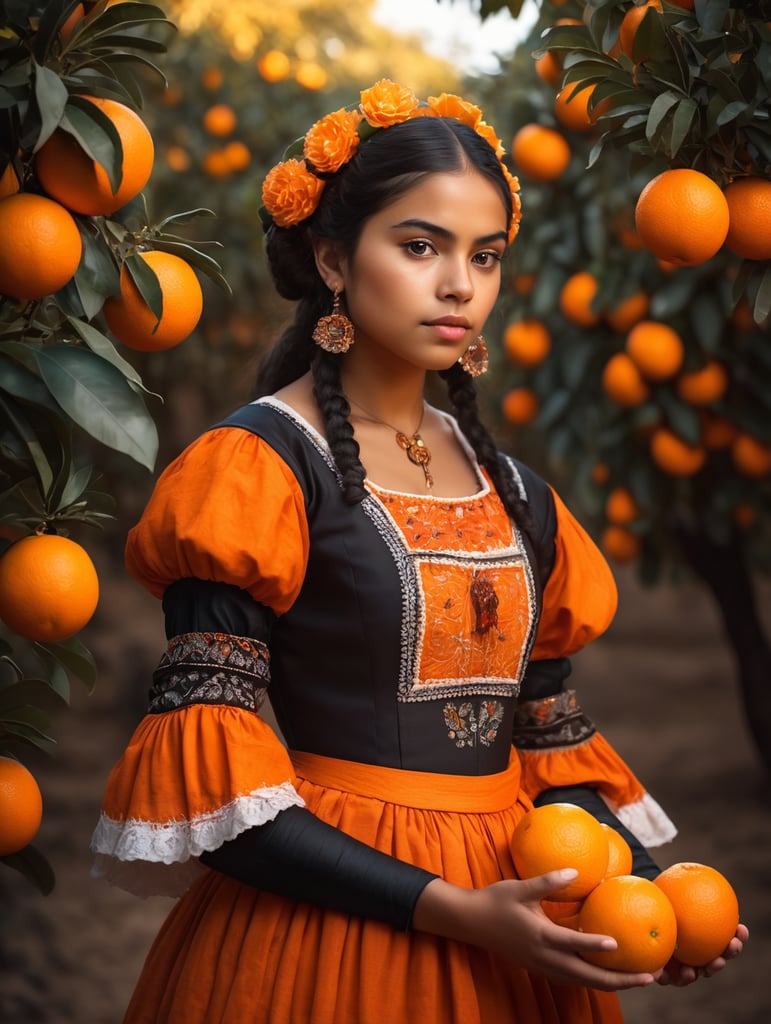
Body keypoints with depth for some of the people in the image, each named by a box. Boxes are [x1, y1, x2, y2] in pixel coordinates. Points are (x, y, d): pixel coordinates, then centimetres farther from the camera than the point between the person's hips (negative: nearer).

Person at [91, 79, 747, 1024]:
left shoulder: (514, 493, 10)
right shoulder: (256, 467, -9)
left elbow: (548, 741, 13)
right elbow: (206, 768, -15)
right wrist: (450, 909, -20)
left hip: (510, 925, 6)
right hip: (325, 922, -5)